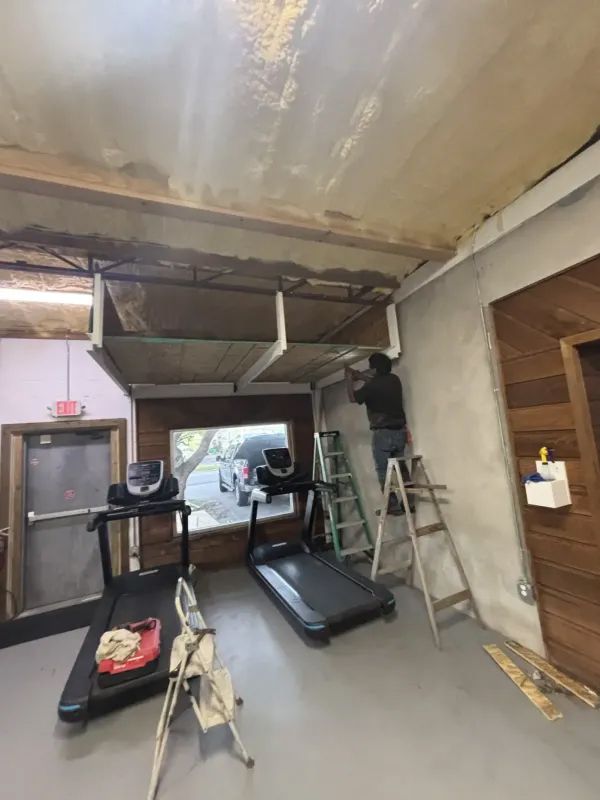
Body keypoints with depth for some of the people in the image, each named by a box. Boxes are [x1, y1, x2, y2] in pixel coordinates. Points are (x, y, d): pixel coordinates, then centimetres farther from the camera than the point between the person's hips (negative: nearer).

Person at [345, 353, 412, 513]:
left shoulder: (372, 386, -14)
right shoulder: (394, 380, 5)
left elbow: (352, 398, 2)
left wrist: (349, 379, 14)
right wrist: (361, 376, 29)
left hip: (382, 433, -7)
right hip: (400, 431, 7)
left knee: (383, 471, 4)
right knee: (402, 468, 16)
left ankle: (394, 506, 8)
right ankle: (409, 502, 20)